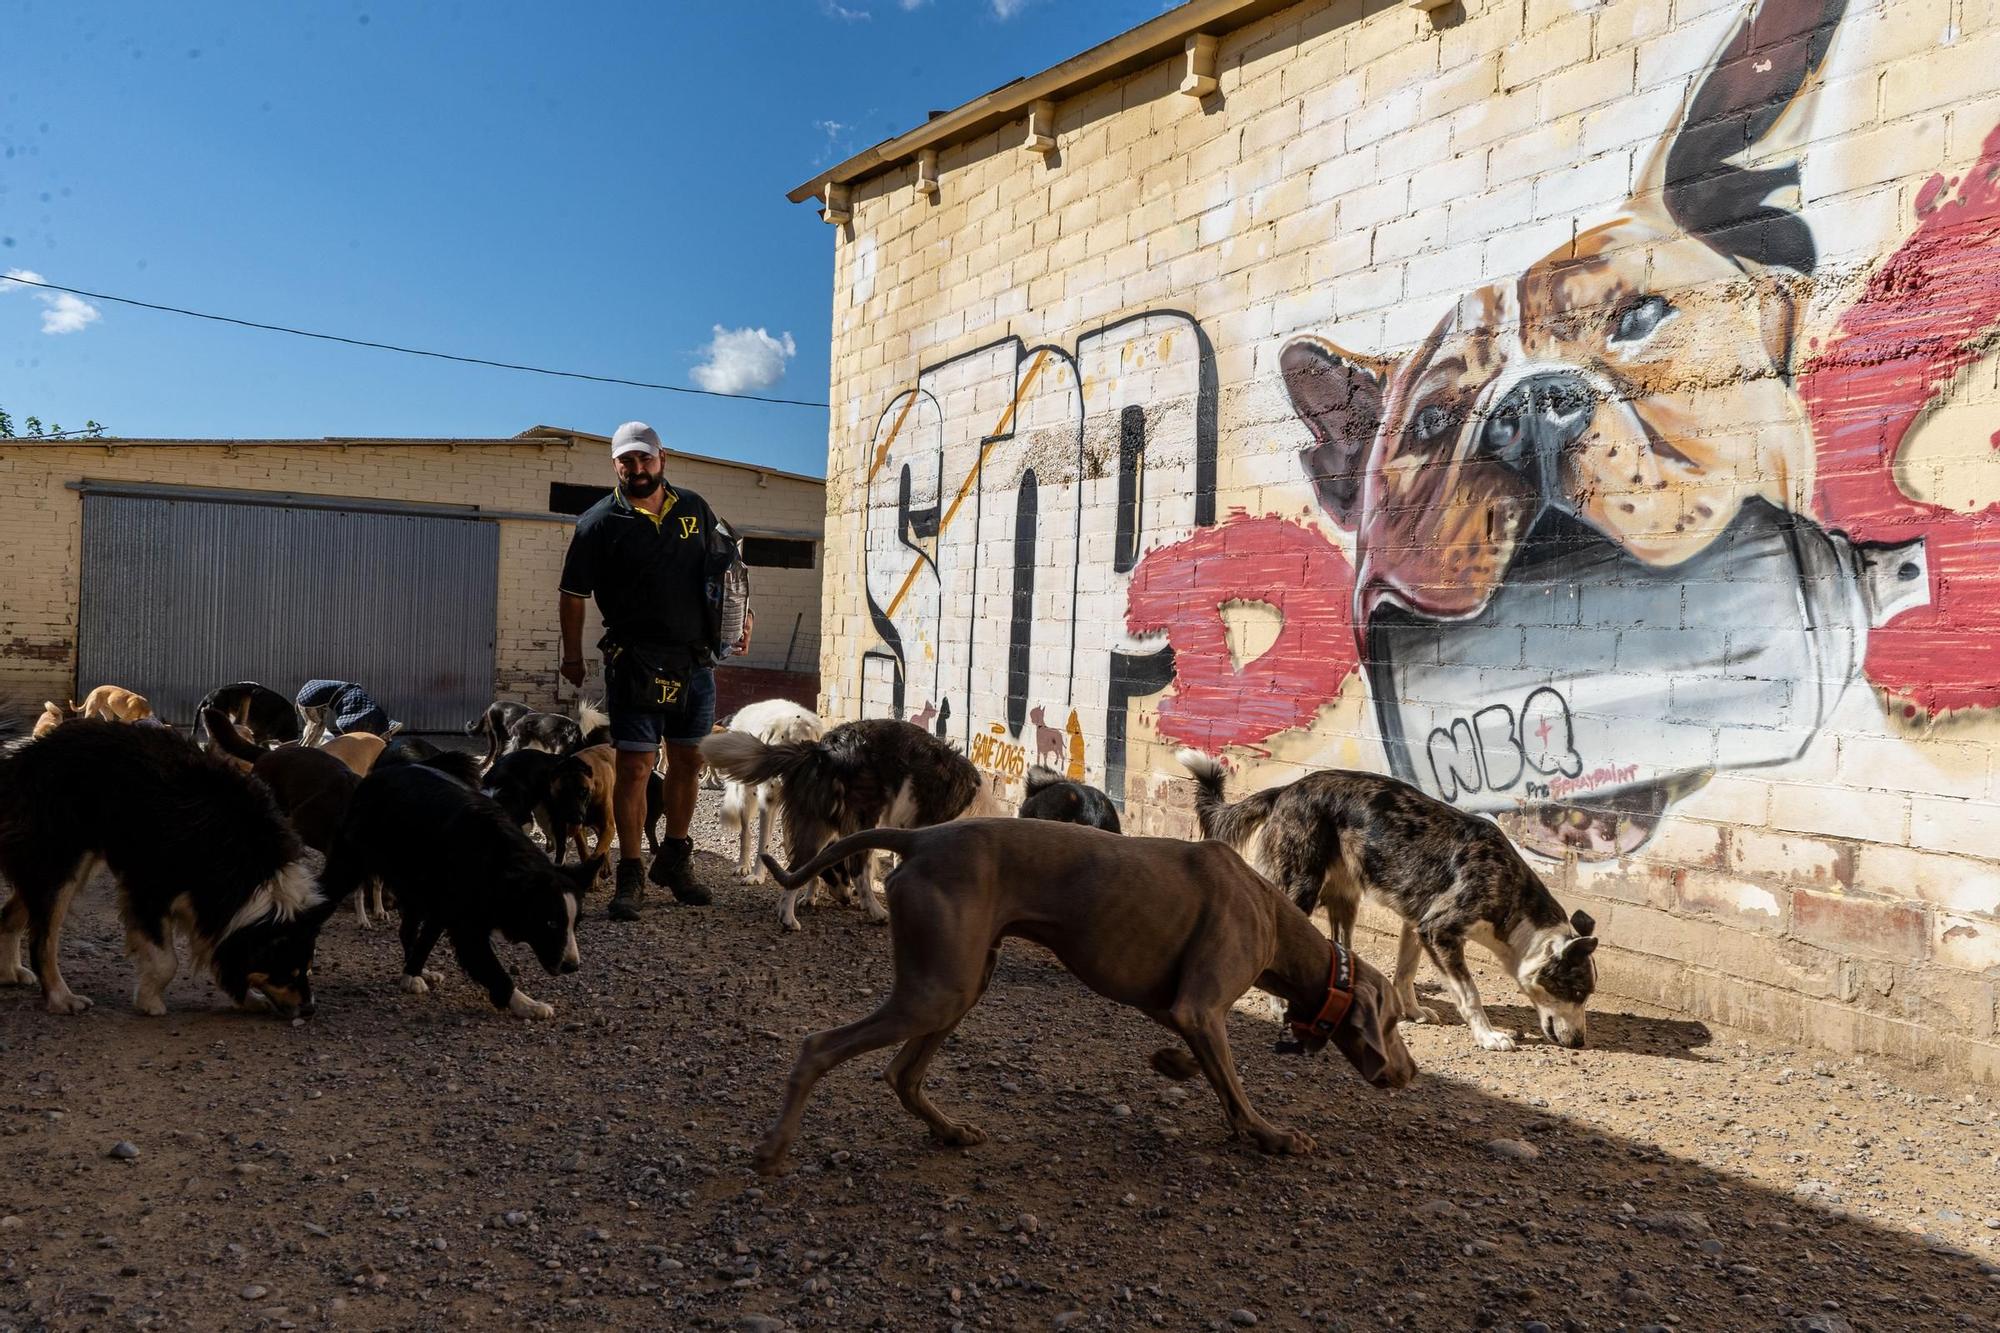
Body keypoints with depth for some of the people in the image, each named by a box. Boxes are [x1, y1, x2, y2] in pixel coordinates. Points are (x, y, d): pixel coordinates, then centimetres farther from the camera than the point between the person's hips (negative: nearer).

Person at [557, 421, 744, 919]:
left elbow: (722, 565, 21)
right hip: (635, 666, -4)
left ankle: (675, 859, 29)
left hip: (695, 660, 4)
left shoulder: (695, 509, 8)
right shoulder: (599, 522, -4)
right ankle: (630, 874, 6)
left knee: (687, 762, 13)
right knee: (634, 767, -5)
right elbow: (573, 593, 1)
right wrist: (573, 655, 3)